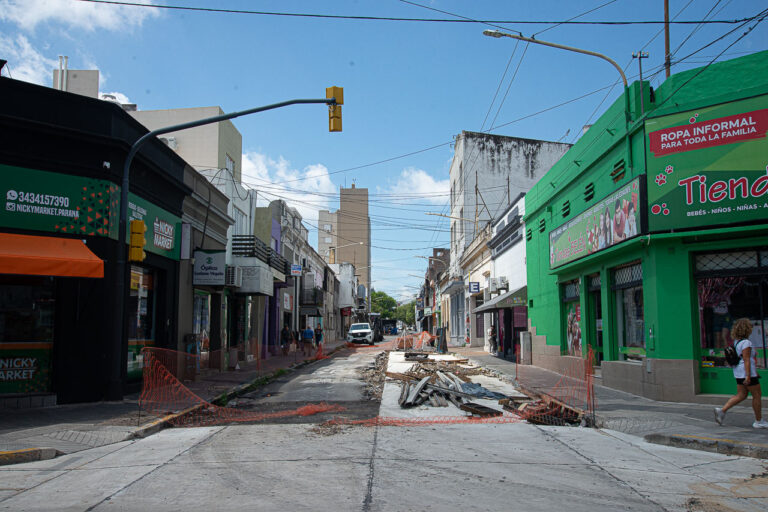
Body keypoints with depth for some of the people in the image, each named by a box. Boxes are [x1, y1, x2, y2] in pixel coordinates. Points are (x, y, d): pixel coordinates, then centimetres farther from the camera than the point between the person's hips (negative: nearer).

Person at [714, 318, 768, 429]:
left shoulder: (736, 341, 12)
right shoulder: (746, 343, -16)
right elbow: (747, 360, -21)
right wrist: (748, 376, -22)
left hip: (739, 373, 9)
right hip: (747, 372, -9)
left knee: (741, 395, 11)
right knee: (757, 395, 4)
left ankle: (722, 411, -1)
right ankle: (758, 421, 12)